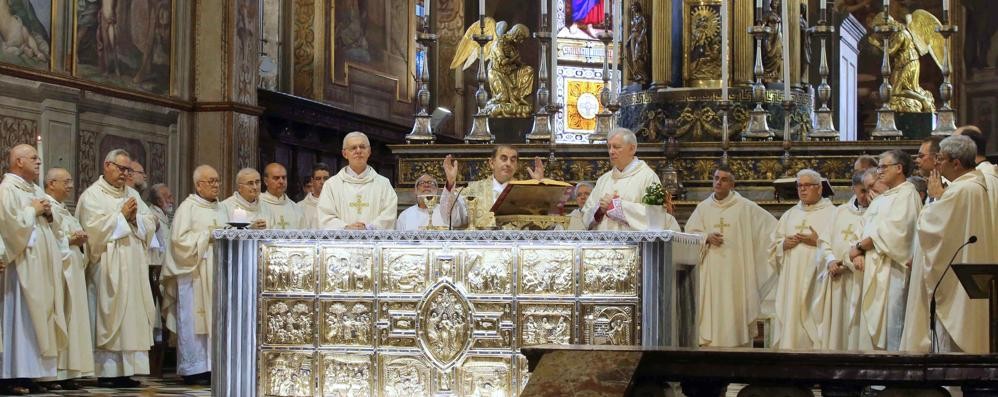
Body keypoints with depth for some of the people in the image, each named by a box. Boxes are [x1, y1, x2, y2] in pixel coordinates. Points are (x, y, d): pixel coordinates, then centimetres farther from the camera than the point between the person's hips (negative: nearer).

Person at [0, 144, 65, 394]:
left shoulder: (36, 191, 19)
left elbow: (54, 230, 23)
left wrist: (49, 215, 4)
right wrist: (33, 211, -8)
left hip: (41, 266, 8)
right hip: (21, 265, -8)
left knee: (37, 316, 6)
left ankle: (29, 374, 8)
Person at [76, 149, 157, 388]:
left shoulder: (133, 195, 18)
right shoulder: (92, 195, 0)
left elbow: (150, 224, 12)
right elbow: (94, 227, -13)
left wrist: (134, 217, -7)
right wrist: (121, 215, -7)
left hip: (134, 268, 6)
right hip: (109, 267, -6)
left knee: (134, 315, 2)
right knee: (110, 315, -7)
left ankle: (127, 370, 4)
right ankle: (107, 371, -4)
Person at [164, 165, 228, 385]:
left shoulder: (220, 209, 18)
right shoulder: (187, 208, -3)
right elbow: (180, 239, -12)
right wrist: (208, 236, -13)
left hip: (217, 272, 7)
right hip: (194, 273, -7)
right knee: (194, 320, -6)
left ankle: (213, 365, 8)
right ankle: (193, 369, -3)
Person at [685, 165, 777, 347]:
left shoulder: (745, 207, 3)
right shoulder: (703, 207, 11)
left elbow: (771, 226, 7)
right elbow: (690, 233, 8)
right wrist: (707, 237, -9)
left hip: (736, 270, -2)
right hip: (710, 270, 2)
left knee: (736, 307, -5)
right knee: (712, 309, -3)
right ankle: (710, 344, -1)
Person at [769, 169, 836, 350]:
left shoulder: (832, 213, 3)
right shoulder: (789, 215, 19)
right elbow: (773, 245, 18)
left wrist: (818, 242, -15)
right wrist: (784, 244, -2)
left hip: (815, 279, -5)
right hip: (790, 279, 5)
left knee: (812, 319, -10)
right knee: (790, 319, -1)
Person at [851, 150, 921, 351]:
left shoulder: (906, 195, -6)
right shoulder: (881, 199, 21)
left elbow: (890, 231, -15)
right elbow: (868, 230, 17)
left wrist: (859, 247, -7)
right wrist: (859, 253, -3)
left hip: (892, 269, -9)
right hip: (874, 270, 9)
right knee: (872, 323, 6)